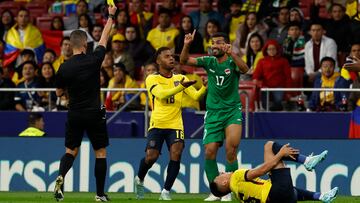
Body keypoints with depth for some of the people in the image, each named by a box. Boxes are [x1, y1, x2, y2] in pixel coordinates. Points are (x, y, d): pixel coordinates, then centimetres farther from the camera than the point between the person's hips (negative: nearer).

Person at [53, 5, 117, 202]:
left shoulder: (64, 68, -6)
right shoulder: (94, 60, -11)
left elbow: (59, 93, 7)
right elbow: (104, 38, 5)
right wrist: (111, 16, 17)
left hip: (74, 115, 2)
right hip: (94, 114, -2)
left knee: (71, 150, 14)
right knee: (100, 152, 8)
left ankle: (60, 177, -14)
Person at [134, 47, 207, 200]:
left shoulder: (180, 78, 10)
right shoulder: (152, 79, 0)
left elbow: (195, 95, 0)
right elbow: (161, 94, -19)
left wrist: (205, 86, -19)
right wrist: (180, 87, -31)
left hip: (175, 125, 2)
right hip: (157, 124, -2)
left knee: (176, 154, -18)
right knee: (151, 157, -13)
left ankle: (166, 192, -7)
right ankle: (139, 180, 21)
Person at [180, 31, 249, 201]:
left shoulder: (232, 62, -5)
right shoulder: (209, 61, 6)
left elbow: (245, 69, -27)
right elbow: (184, 61, 1)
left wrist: (231, 53, -41)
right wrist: (186, 45, -18)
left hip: (232, 111, -3)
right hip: (213, 112, 3)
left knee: (231, 146, -22)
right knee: (209, 152, -7)